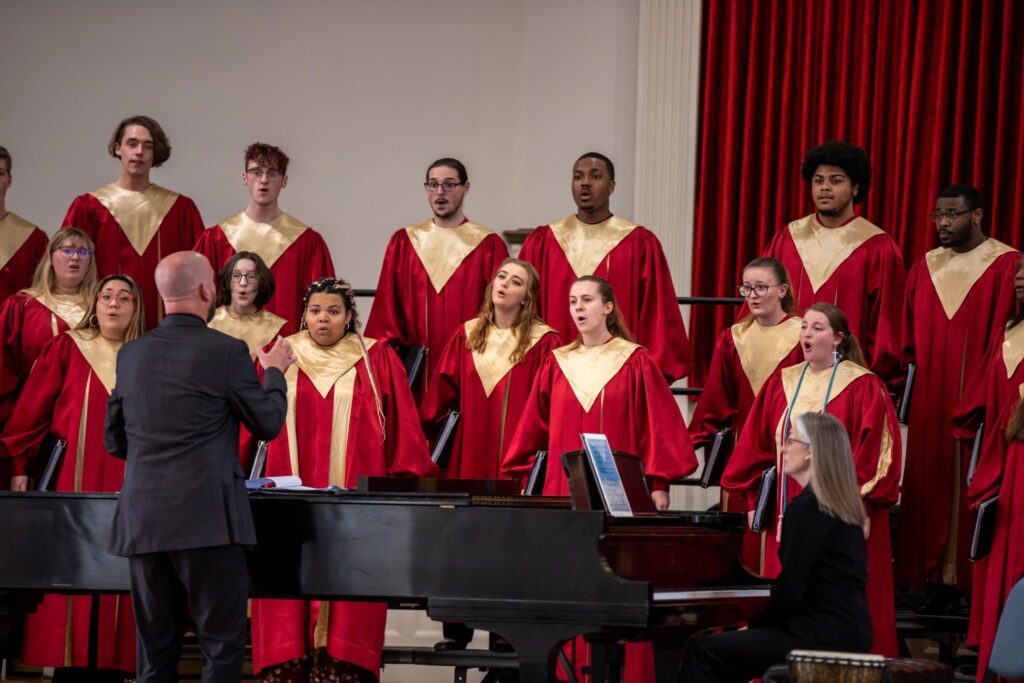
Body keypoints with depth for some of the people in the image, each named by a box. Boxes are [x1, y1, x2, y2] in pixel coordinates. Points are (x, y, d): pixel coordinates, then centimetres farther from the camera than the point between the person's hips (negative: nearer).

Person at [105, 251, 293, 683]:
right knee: (223, 647, 0)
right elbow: (268, 423, 2)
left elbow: (114, 441, 14)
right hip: (206, 518, -5)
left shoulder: (131, 355, 8)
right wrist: (275, 371, 19)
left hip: (141, 520, 5)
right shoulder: (226, 351, -8)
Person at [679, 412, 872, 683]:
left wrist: (754, 623, 0)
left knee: (702, 650, -6)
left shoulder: (805, 508, -13)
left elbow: (790, 590, -16)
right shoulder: (844, 508, 14)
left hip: (822, 637, -10)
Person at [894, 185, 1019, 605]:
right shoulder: (926, 267, 12)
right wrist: (911, 382, 7)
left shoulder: (1006, 265, -4)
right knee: (932, 486, 4)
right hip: (929, 400, 5)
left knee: (972, 486, -4)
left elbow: (1004, 337, -9)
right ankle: (941, 579, 9)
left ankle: (976, 580, 0)